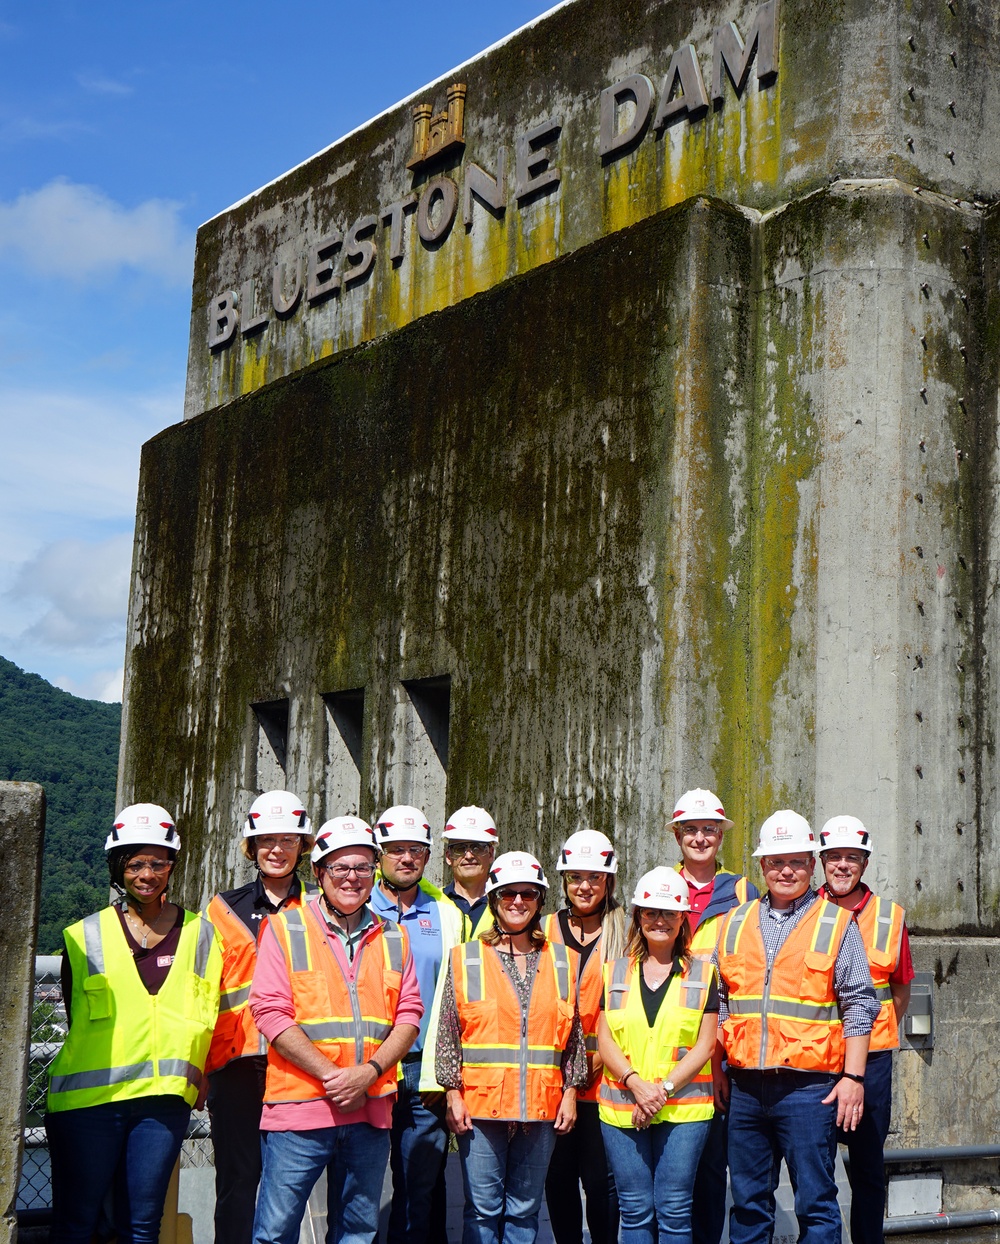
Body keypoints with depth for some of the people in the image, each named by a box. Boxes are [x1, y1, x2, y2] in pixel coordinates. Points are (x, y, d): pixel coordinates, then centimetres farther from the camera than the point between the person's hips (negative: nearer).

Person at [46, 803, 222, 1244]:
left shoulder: (200, 934, 10)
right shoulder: (84, 937, 6)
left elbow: (206, 1017, 14)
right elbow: (77, 1020, 10)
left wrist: (190, 1078, 6)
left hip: (165, 1098, 1)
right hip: (89, 1096, -1)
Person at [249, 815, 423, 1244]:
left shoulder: (392, 937, 13)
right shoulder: (286, 928, 1)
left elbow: (409, 1014, 8)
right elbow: (270, 1011, -7)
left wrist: (370, 1071, -9)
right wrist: (331, 1075, -14)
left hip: (370, 1109, 4)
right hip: (299, 1107, -4)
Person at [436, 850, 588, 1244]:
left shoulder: (563, 961, 9)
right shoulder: (466, 958, 3)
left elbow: (574, 1034, 10)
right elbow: (448, 1033, 1)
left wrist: (570, 1092, 5)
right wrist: (453, 1094, -5)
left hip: (541, 1106, 2)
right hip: (481, 1104, -2)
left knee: (525, 1211, 8)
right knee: (483, 1209, 0)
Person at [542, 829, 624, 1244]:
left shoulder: (626, 930, 3)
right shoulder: (546, 929, 10)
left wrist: (603, 1051, -8)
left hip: (603, 1076, -2)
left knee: (600, 1178, -2)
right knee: (558, 1176, 6)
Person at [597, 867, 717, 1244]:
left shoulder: (702, 974, 7)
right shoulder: (615, 972, 11)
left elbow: (705, 1044, 1)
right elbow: (604, 1040, 4)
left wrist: (664, 1088, -12)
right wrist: (636, 1084, -12)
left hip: (684, 1109, -2)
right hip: (622, 1109, 2)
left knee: (674, 1210, -2)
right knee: (635, 1210, 4)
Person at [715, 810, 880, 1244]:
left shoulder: (836, 924, 1)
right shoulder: (735, 923, 12)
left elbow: (857, 1005, -1)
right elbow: (718, 1004, 17)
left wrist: (853, 1077, -8)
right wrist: (717, 1071, 12)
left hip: (809, 1089, -4)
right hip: (745, 1088, 4)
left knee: (815, 1203, 0)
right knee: (747, 1202, 11)